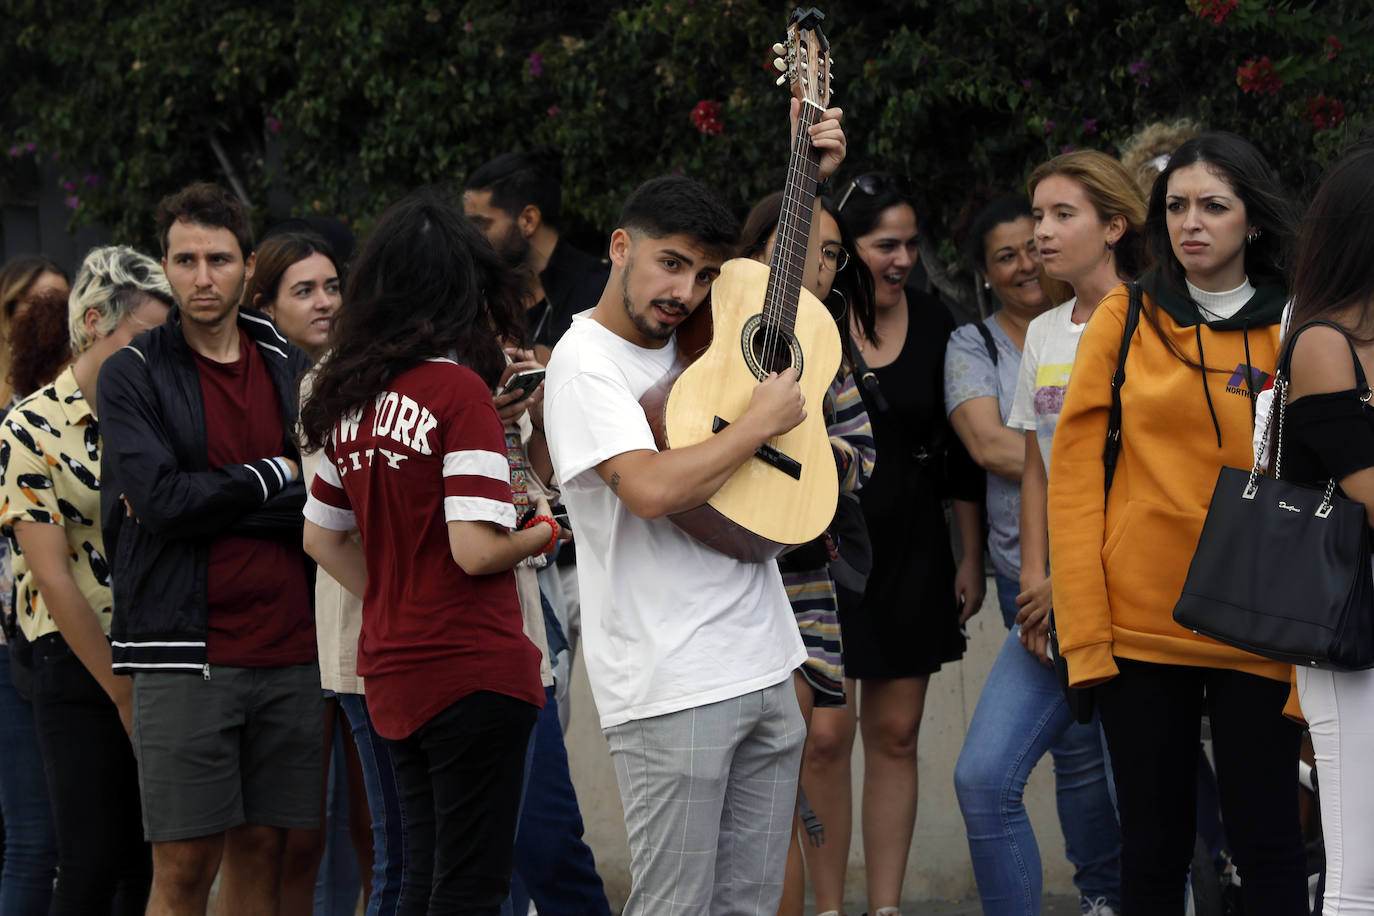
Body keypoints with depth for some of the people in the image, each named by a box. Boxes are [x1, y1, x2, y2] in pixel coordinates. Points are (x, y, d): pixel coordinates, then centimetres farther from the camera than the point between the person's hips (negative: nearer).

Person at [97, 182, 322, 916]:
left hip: (287, 654, 4)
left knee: (261, 850, 6)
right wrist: (273, 478, -3)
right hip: (184, 655, -4)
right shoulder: (132, 378, 0)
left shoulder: (291, 371, 12)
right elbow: (160, 498, -13)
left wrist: (200, 501, -9)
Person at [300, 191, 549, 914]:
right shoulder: (459, 388, -13)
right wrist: (543, 532, 0)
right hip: (472, 667, -7)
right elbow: (476, 550, -18)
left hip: (391, 673, 7)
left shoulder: (348, 398, 9)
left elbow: (320, 538, 20)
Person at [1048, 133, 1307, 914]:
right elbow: (1075, 474, 3)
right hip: (1140, 622, 1)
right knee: (1153, 848, 7)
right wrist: (1086, 632, -6)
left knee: (1267, 846, -2)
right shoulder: (1127, 319, 5)